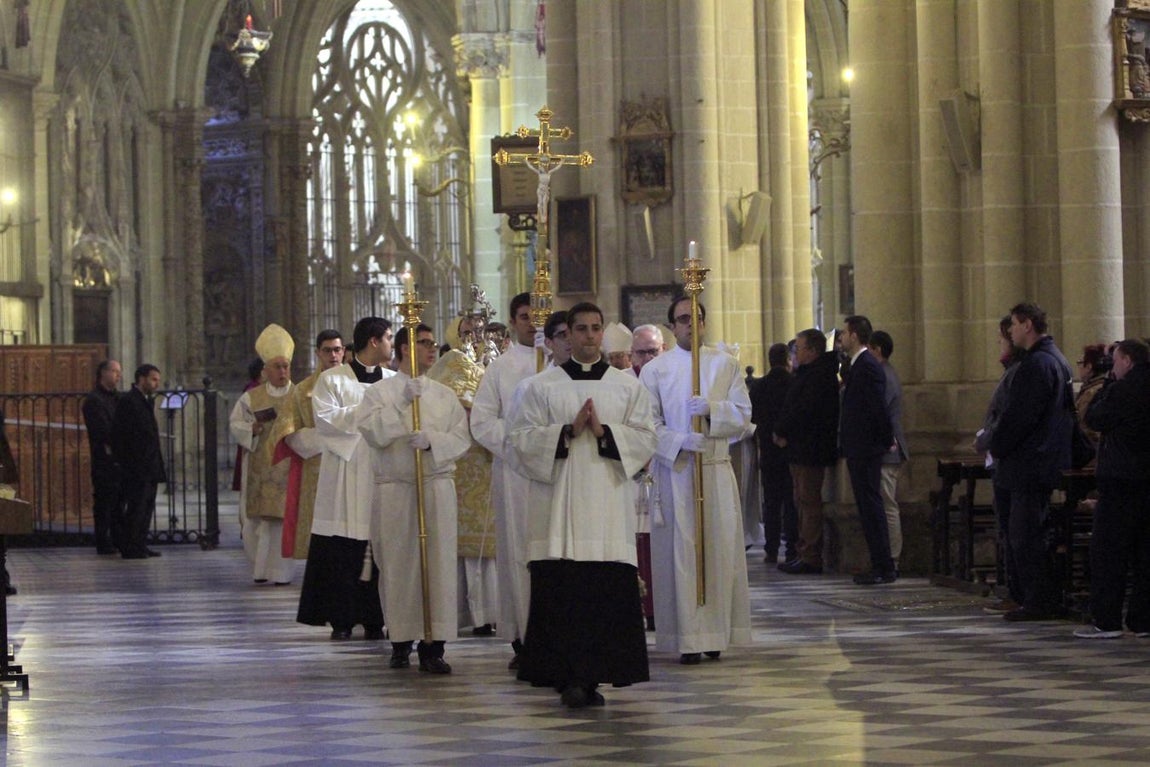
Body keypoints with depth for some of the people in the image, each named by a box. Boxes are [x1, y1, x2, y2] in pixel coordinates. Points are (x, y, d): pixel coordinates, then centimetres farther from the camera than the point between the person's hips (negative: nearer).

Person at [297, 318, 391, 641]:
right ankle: (341, 619, 1)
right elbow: (325, 418, -8)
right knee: (343, 551, -4)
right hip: (346, 477, -3)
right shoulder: (333, 379, 4)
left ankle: (375, 619, 3)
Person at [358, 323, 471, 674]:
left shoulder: (444, 395, 12)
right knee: (397, 563, 1)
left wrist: (432, 441, -14)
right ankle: (401, 641, 10)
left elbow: (462, 437, 3)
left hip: (437, 486, 1)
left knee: (438, 562, -6)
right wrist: (402, 403, -15)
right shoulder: (379, 391, 6)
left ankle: (433, 644, -6)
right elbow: (372, 432, -9)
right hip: (393, 487, -1)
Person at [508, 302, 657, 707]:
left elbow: (645, 438, 6)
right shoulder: (540, 386, 7)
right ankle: (569, 677, -5)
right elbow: (520, 438, 1)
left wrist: (604, 432, -9)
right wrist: (568, 431, -10)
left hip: (608, 503, 1)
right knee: (562, 592, -7)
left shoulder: (627, 386, 12)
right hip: (558, 503, -1)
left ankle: (593, 677, 3)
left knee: (608, 592, -4)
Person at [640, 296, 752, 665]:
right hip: (673, 471, -2)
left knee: (721, 548, 0)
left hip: (717, 469, 2)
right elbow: (649, 424, -2)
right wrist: (681, 441, -18)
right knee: (680, 550, -6)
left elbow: (743, 416, 4)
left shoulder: (726, 364, 10)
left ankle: (715, 632, 7)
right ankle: (687, 637, -6)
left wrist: (711, 409, -14)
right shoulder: (655, 370, 5)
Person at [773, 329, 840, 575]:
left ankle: (811, 559, -9)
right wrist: (781, 430, 3)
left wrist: (782, 432, -11)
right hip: (800, 449, 11)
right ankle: (806, 554, 19)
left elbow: (804, 410, -21)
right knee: (803, 502, 14)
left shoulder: (819, 376, -15)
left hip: (810, 451, -11)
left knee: (809, 502, -9)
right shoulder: (807, 373, 18)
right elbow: (793, 407, 18)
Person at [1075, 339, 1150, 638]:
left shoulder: (1124, 389, -14)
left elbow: (1095, 419, -6)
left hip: (1121, 481, -8)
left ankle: (1106, 620, -6)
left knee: (1107, 551, -4)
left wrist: (1109, 383, 2)